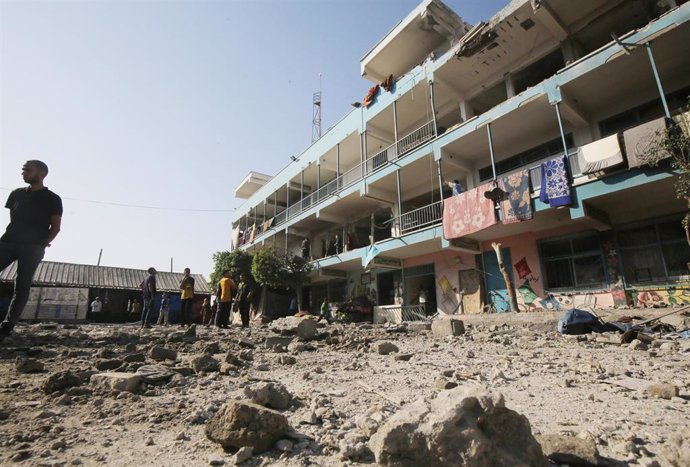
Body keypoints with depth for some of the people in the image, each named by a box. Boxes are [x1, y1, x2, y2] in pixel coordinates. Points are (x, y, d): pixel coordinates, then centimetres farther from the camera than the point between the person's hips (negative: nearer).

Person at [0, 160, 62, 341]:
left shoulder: (52, 199, 1)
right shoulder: (16, 194, 15)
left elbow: (56, 227, -1)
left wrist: (42, 244, -6)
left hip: (33, 248, -4)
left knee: (22, 286, -5)